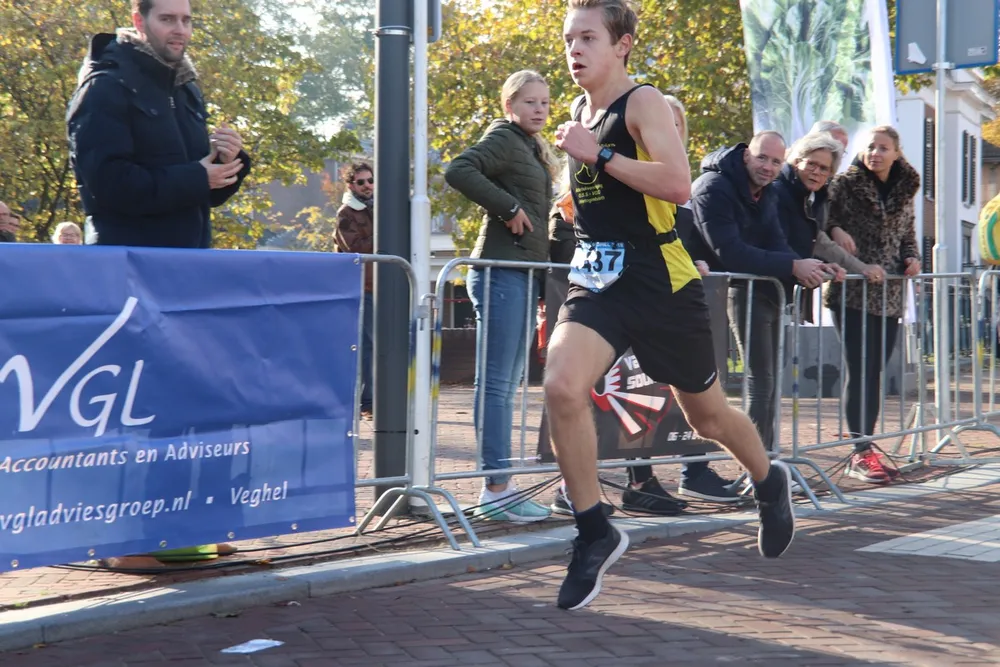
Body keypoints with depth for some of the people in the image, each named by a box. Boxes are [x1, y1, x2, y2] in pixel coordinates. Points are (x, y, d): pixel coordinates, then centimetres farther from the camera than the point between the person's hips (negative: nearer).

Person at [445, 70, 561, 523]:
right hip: (501, 271, -10)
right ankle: (497, 489, -8)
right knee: (496, 382, -8)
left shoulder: (533, 149, 20)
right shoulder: (502, 140, -7)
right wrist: (508, 207, -19)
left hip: (525, 274, 10)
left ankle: (501, 485, 16)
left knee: (506, 383, 11)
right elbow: (458, 171, -24)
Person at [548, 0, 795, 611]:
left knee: (708, 415, 12)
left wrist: (598, 154, -25)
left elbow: (679, 184, -27)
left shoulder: (643, 103, -11)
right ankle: (596, 534, -10)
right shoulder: (580, 113, 12)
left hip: (661, 281, -5)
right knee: (562, 387, -22)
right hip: (598, 280, 5)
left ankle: (770, 482, 45)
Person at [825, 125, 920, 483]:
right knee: (861, 371, -7)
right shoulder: (844, 185, -5)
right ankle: (861, 453, -3)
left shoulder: (905, 190, 11)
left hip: (890, 296, 5)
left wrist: (912, 258, 2)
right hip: (852, 293, -5)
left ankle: (865, 448, 14)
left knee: (874, 373, 8)